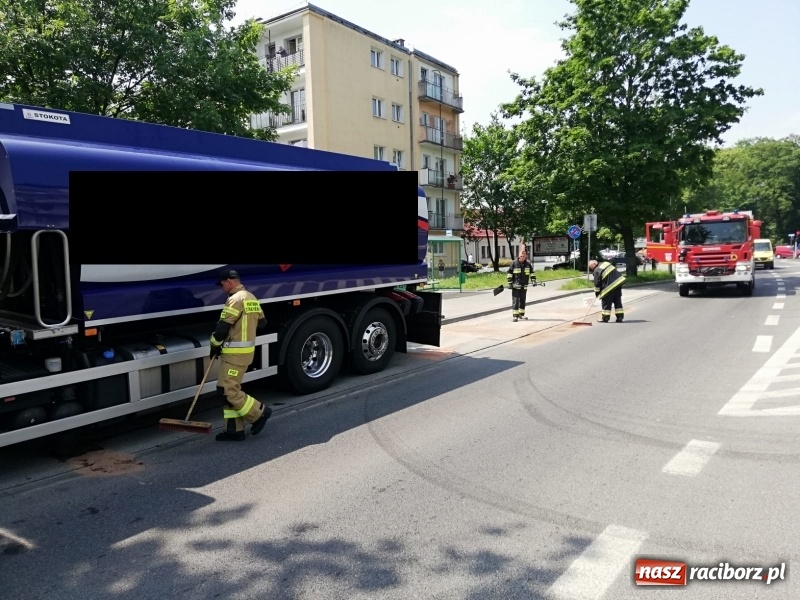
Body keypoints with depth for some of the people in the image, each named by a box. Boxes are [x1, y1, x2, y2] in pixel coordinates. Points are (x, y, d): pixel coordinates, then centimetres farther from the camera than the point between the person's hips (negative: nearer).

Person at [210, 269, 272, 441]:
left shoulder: (235, 299, -16)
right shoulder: (251, 298, 14)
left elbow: (223, 327, -17)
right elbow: (262, 322, 22)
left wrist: (215, 346, -3)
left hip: (235, 352, -10)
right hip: (246, 349, 10)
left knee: (227, 390, -6)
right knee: (231, 389, 11)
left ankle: (259, 412, 3)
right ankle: (234, 430, 13)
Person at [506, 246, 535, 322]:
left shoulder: (528, 263, 3)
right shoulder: (514, 263, -8)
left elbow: (531, 272, 15)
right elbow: (509, 273, -4)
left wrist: (533, 280, 5)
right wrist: (509, 283, -8)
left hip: (524, 286, 4)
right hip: (516, 285, -4)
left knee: (523, 300, 12)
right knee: (515, 301, -6)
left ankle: (521, 314, 24)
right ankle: (515, 316, -4)